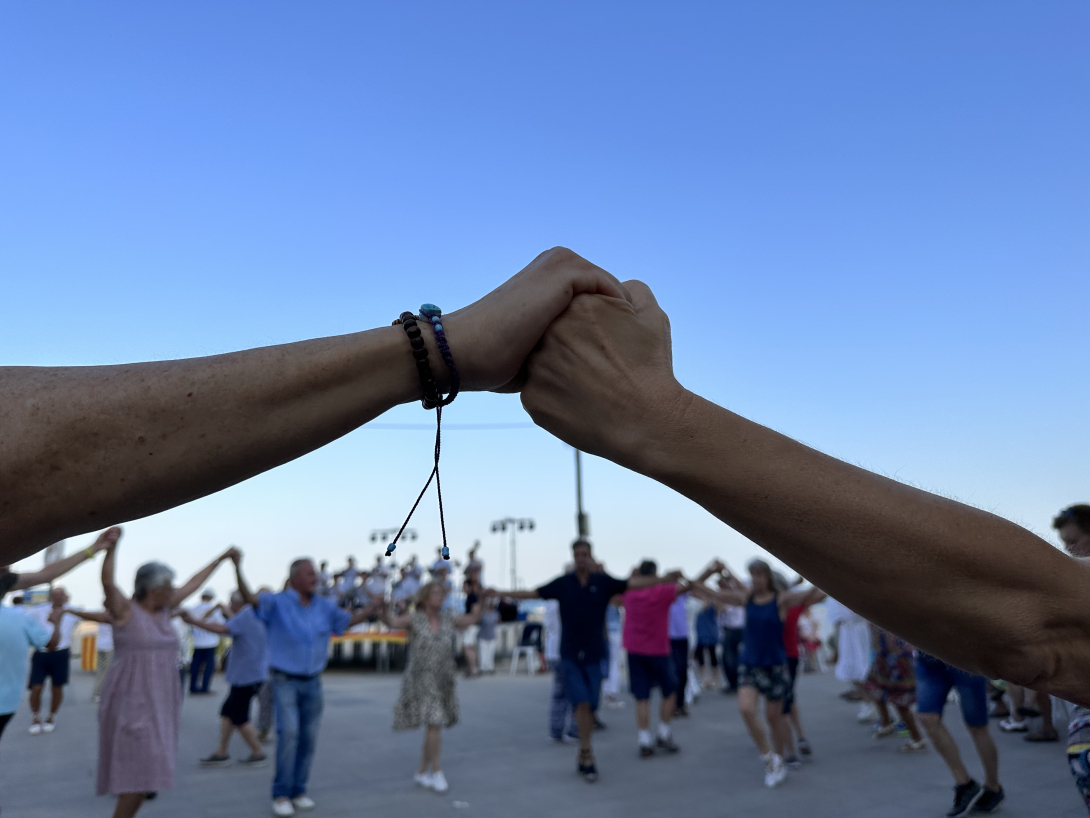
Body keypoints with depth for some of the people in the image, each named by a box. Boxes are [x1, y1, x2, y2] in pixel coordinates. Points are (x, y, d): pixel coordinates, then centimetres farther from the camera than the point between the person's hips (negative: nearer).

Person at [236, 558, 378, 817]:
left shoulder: (324, 606, 4)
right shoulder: (278, 602, -9)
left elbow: (349, 620, 16)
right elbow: (250, 598, -25)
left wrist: (374, 607, 1)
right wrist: (237, 568, -41)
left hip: (313, 682, 5)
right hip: (285, 681, -4)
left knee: (309, 738, 7)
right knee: (288, 732, -17)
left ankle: (298, 790, 22)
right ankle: (281, 794, -4)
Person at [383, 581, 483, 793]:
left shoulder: (448, 619, 6)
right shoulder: (414, 619, -6)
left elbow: (472, 619, 11)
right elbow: (392, 622, -20)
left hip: (443, 681, 5)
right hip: (421, 679, -5)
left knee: (433, 727, 11)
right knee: (434, 724, -14)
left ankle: (422, 772, 26)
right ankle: (436, 771, 1)